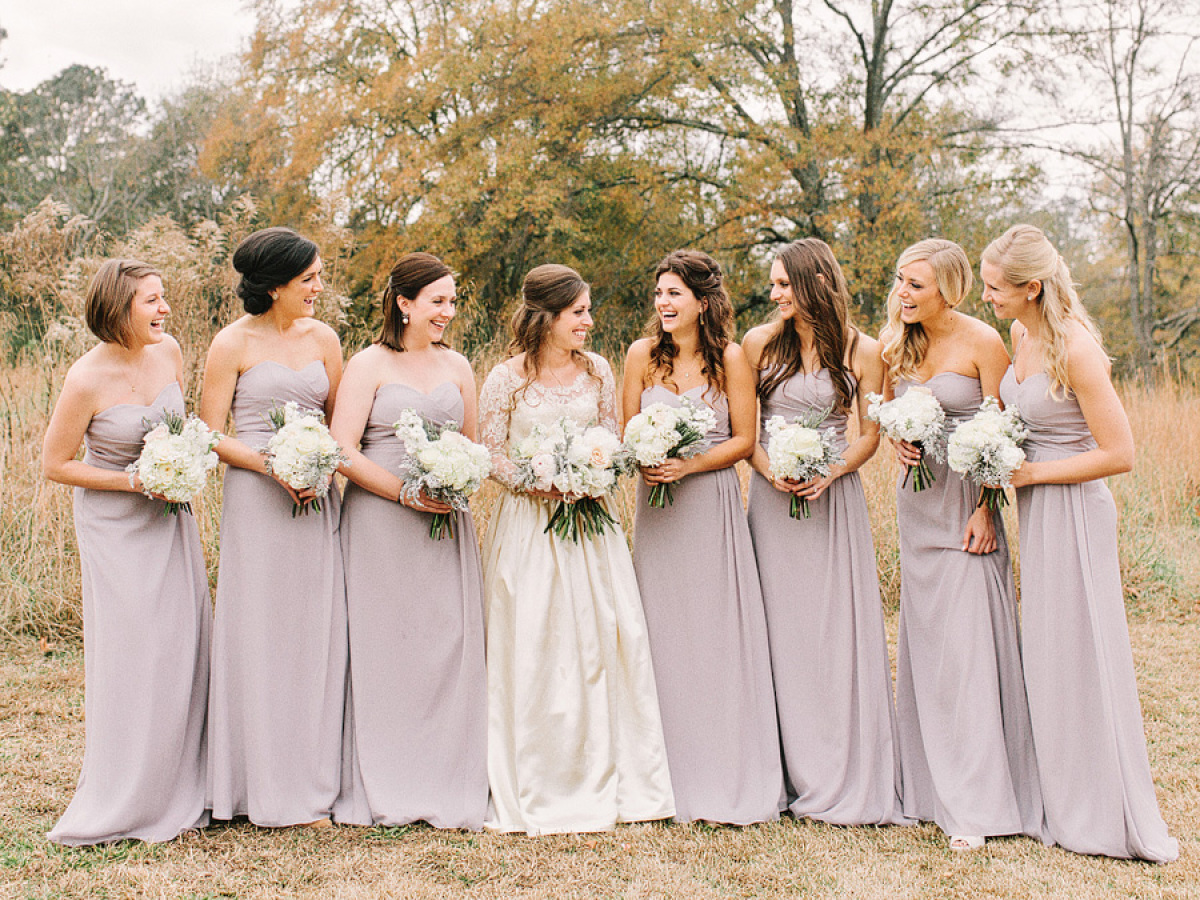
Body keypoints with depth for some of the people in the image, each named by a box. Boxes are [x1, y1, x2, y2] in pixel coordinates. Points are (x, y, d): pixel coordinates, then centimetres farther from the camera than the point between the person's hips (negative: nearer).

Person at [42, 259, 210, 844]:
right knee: (130, 656, -2)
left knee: (184, 647, 7)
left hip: (171, 517, 6)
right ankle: (124, 802, 13)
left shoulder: (168, 352, -4)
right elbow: (54, 465, -12)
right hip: (115, 526, -5)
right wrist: (133, 481, -18)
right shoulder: (86, 380, -20)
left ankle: (180, 790, 21)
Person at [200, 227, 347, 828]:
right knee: (259, 636, 0)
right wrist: (272, 465, -17)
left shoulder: (323, 338, 9)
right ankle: (264, 787, 11)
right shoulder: (233, 343, -3)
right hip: (255, 500, -4)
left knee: (317, 635, 5)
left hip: (317, 500, 4)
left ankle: (310, 783, 15)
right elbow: (209, 434, -3)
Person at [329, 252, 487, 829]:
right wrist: (405, 492, -15)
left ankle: (448, 791, 9)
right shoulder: (369, 365, -1)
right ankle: (383, 792, 9)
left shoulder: (458, 367, 13)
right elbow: (343, 451, -8)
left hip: (446, 524, 4)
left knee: (450, 645, 0)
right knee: (382, 647, -1)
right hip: (380, 522, -4)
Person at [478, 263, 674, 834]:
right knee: (532, 652, -2)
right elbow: (491, 456, -3)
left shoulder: (597, 371, 6)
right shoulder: (507, 378, -6)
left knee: (607, 638, 2)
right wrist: (543, 482, -16)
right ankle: (537, 793, 11)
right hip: (529, 524, -4)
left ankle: (608, 781, 15)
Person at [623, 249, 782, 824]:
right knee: (663, 636, 4)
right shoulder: (642, 355, 4)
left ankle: (728, 785, 9)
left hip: (713, 505, -2)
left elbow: (743, 440, -2)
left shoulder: (731, 358, -2)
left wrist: (688, 465, -14)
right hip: (658, 505, 2)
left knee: (719, 636, -1)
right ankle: (675, 782, 14)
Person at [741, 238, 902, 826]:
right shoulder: (760, 343, 5)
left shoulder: (862, 351, 0)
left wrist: (829, 474, -12)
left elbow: (870, 434, 4)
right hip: (773, 497, 2)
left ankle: (847, 780, 7)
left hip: (833, 495, -2)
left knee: (839, 629, -2)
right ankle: (792, 773, 11)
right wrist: (771, 472, -10)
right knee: (780, 630, 2)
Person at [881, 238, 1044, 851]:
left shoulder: (982, 342, -11)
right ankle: (928, 784, 20)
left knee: (966, 648, -8)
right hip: (916, 504, 6)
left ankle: (975, 804, -2)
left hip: (966, 503, -6)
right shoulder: (897, 346, 6)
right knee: (921, 644, 10)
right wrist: (899, 441, -2)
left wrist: (986, 509, -15)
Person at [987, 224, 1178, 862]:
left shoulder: (1074, 347, -20)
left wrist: (1032, 472, -16)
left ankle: (1106, 816, 13)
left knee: (1078, 656, 0)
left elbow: (1119, 453, -19)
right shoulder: (1021, 335, 5)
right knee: (1046, 657, 14)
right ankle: (1063, 803, 27)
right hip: (1034, 507, 9)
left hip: (1072, 510, -9)